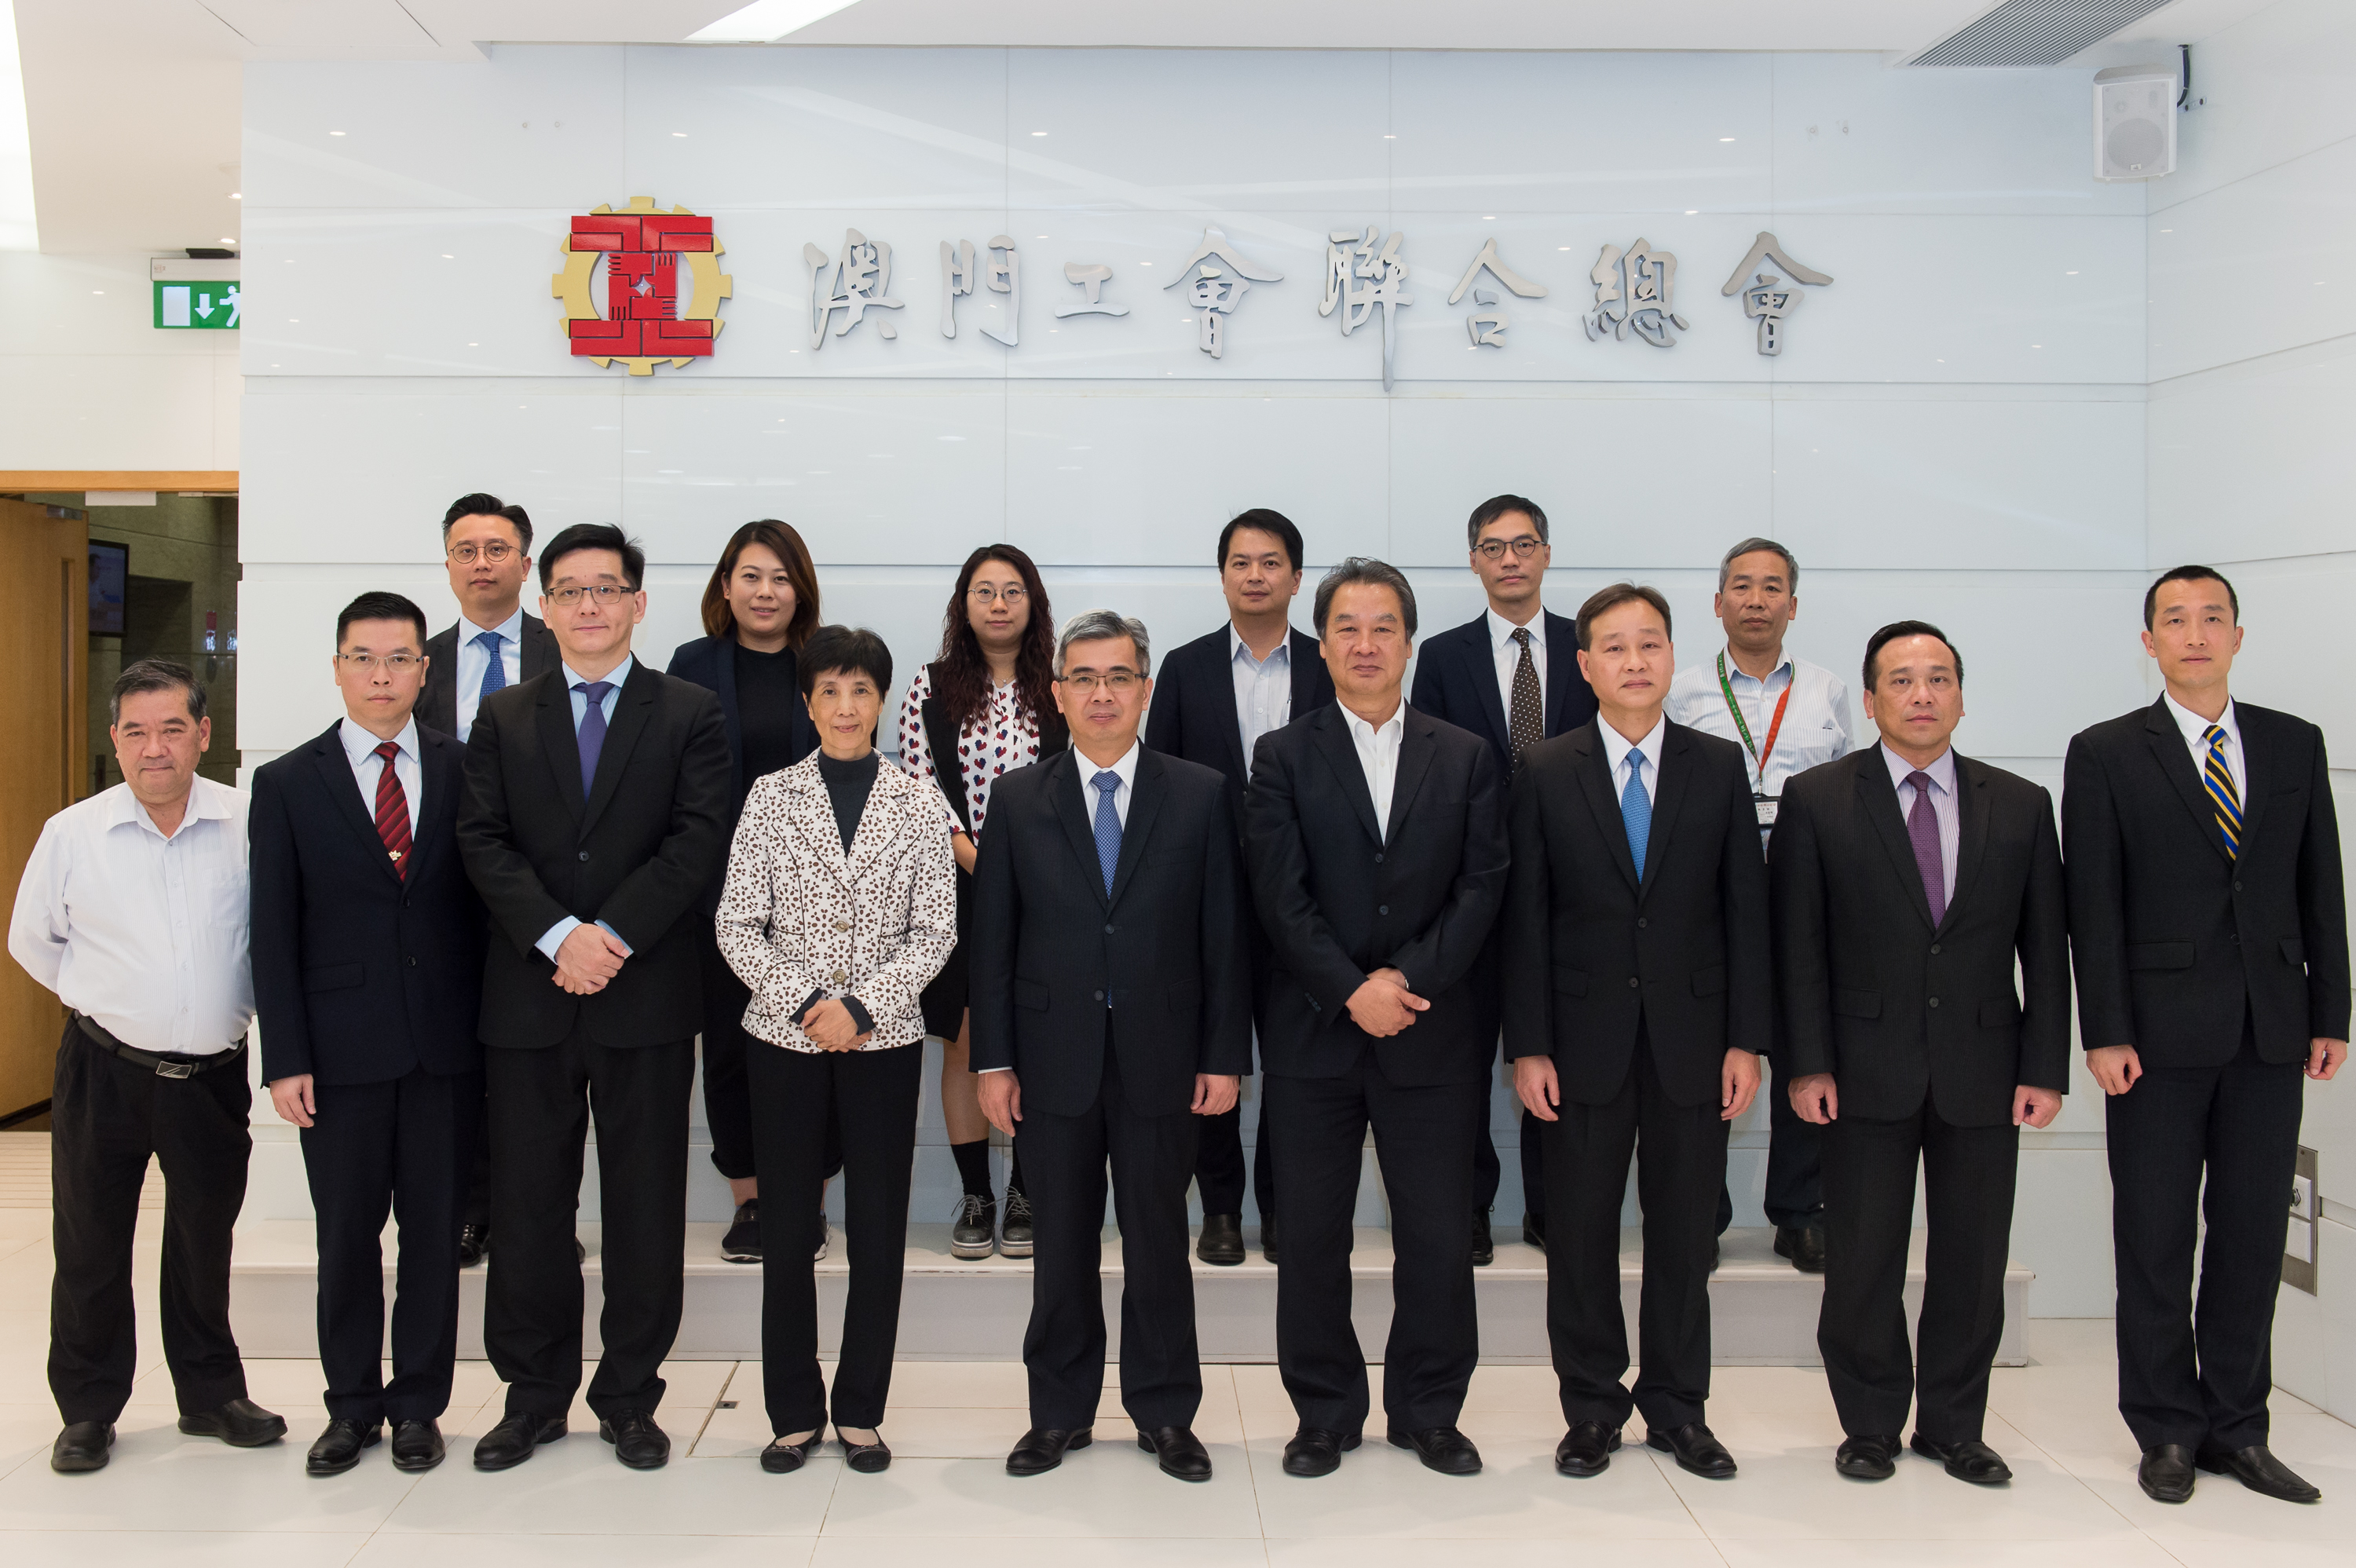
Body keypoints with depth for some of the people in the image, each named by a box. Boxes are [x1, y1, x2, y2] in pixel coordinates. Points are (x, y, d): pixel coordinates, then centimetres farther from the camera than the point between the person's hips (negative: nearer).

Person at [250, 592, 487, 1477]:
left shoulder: (464, 772, 4)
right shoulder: (287, 784, 3)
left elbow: (485, 904, 5)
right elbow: (274, 932, 1)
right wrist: (285, 1059, -5)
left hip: (446, 1046, 1)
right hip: (340, 1048, 0)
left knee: (435, 1230, 7)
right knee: (346, 1235, 8)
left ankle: (418, 1405, 21)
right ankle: (352, 1405, 24)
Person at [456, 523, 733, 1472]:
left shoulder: (689, 715, 5)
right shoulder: (503, 718, 11)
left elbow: (699, 841, -6)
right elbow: (483, 842, 1)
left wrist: (610, 933, -15)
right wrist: (557, 934, -14)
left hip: (647, 994, -2)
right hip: (528, 994, 2)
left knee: (645, 1206, 5)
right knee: (527, 1204, 7)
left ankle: (630, 1399, 18)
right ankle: (535, 1395, 21)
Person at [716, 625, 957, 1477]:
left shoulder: (918, 802, 2)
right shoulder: (770, 796, 2)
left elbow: (935, 931, -1)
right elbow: (737, 925, -1)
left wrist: (861, 1005, -12)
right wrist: (805, 1002, -12)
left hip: (883, 1040, 0)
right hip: (784, 1038, 0)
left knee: (879, 1231, 4)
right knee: (786, 1229, 6)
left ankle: (861, 1412, 18)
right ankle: (795, 1413, 19)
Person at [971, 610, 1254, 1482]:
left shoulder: (1201, 796, 1)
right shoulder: (1018, 800, 4)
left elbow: (1225, 936, 1)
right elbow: (992, 941, 3)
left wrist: (1225, 1055, -3)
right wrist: (993, 1062, -1)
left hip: (1161, 1060, 0)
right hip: (1054, 1060, 1)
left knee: (1158, 1243, 9)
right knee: (1062, 1246, 10)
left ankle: (1165, 1413, 23)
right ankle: (1060, 1413, 25)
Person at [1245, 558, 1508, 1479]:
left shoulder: (1466, 760, 8)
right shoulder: (1283, 757, 4)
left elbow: (1482, 886, 0)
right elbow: (1280, 895, -5)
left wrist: (1411, 978, -12)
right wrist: (1353, 991, -14)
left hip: (1433, 1036, 1)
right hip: (1313, 1034, -1)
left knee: (1438, 1237, 5)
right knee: (1312, 1238, 6)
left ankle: (1427, 1412, 22)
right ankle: (1326, 1414, 21)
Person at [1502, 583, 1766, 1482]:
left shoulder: (1720, 767, 4)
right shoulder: (1545, 773, 1)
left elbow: (1746, 908, 3)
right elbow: (1526, 917, -1)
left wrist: (1747, 1040, -2)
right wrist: (1527, 1046, -6)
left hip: (1691, 1036, 1)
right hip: (1586, 1037, -1)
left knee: (1683, 1227, 9)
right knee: (1581, 1230, 6)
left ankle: (1676, 1407, 24)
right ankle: (1593, 1409, 20)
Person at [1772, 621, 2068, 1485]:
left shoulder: (2021, 806, 7)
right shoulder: (1817, 799, 0)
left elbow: (2046, 950, 6)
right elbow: (1797, 948, -3)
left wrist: (2045, 1067, 0)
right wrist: (1805, 1063, -8)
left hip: (1983, 1072, 2)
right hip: (1867, 1073, -2)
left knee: (1973, 1260, 8)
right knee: (1864, 1260, 5)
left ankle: (1955, 1426, 25)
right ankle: (1870, 1425, 23)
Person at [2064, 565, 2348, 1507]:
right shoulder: (2106, 755, 0)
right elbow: (2094, 906, -4)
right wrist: (2105, 1033, -10)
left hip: (2270, 1031, 3)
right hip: (2160, 1031, -3)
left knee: (2252, 1234, 8)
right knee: (2156, 1238, 4)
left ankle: (2236, 1428, 20)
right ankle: (2168, 1430, 16)